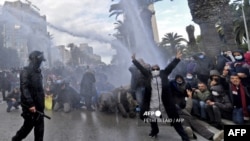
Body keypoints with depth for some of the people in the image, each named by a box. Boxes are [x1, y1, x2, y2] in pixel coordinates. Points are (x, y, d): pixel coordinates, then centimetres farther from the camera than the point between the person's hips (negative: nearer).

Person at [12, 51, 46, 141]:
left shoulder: (38, 71, 13)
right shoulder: (25, 71, -12)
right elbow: (24, 88, -20)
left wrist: (42, 102, 14)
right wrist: (30, 104, -26)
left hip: (39, 104, 7)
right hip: (30, 105, -7)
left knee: (40, 126, 9)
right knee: (29, 125, 6)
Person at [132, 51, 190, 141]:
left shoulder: (163, 73, 9)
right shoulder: (148, 74, 8)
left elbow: (171, 66, 6)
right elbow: (140, 68, 10)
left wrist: (177, 59, -2)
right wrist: (134, 60, 9)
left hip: (165, 100, -1)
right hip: (152, 102, 1)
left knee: (174, 118, 5)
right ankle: (154, 131, 47)